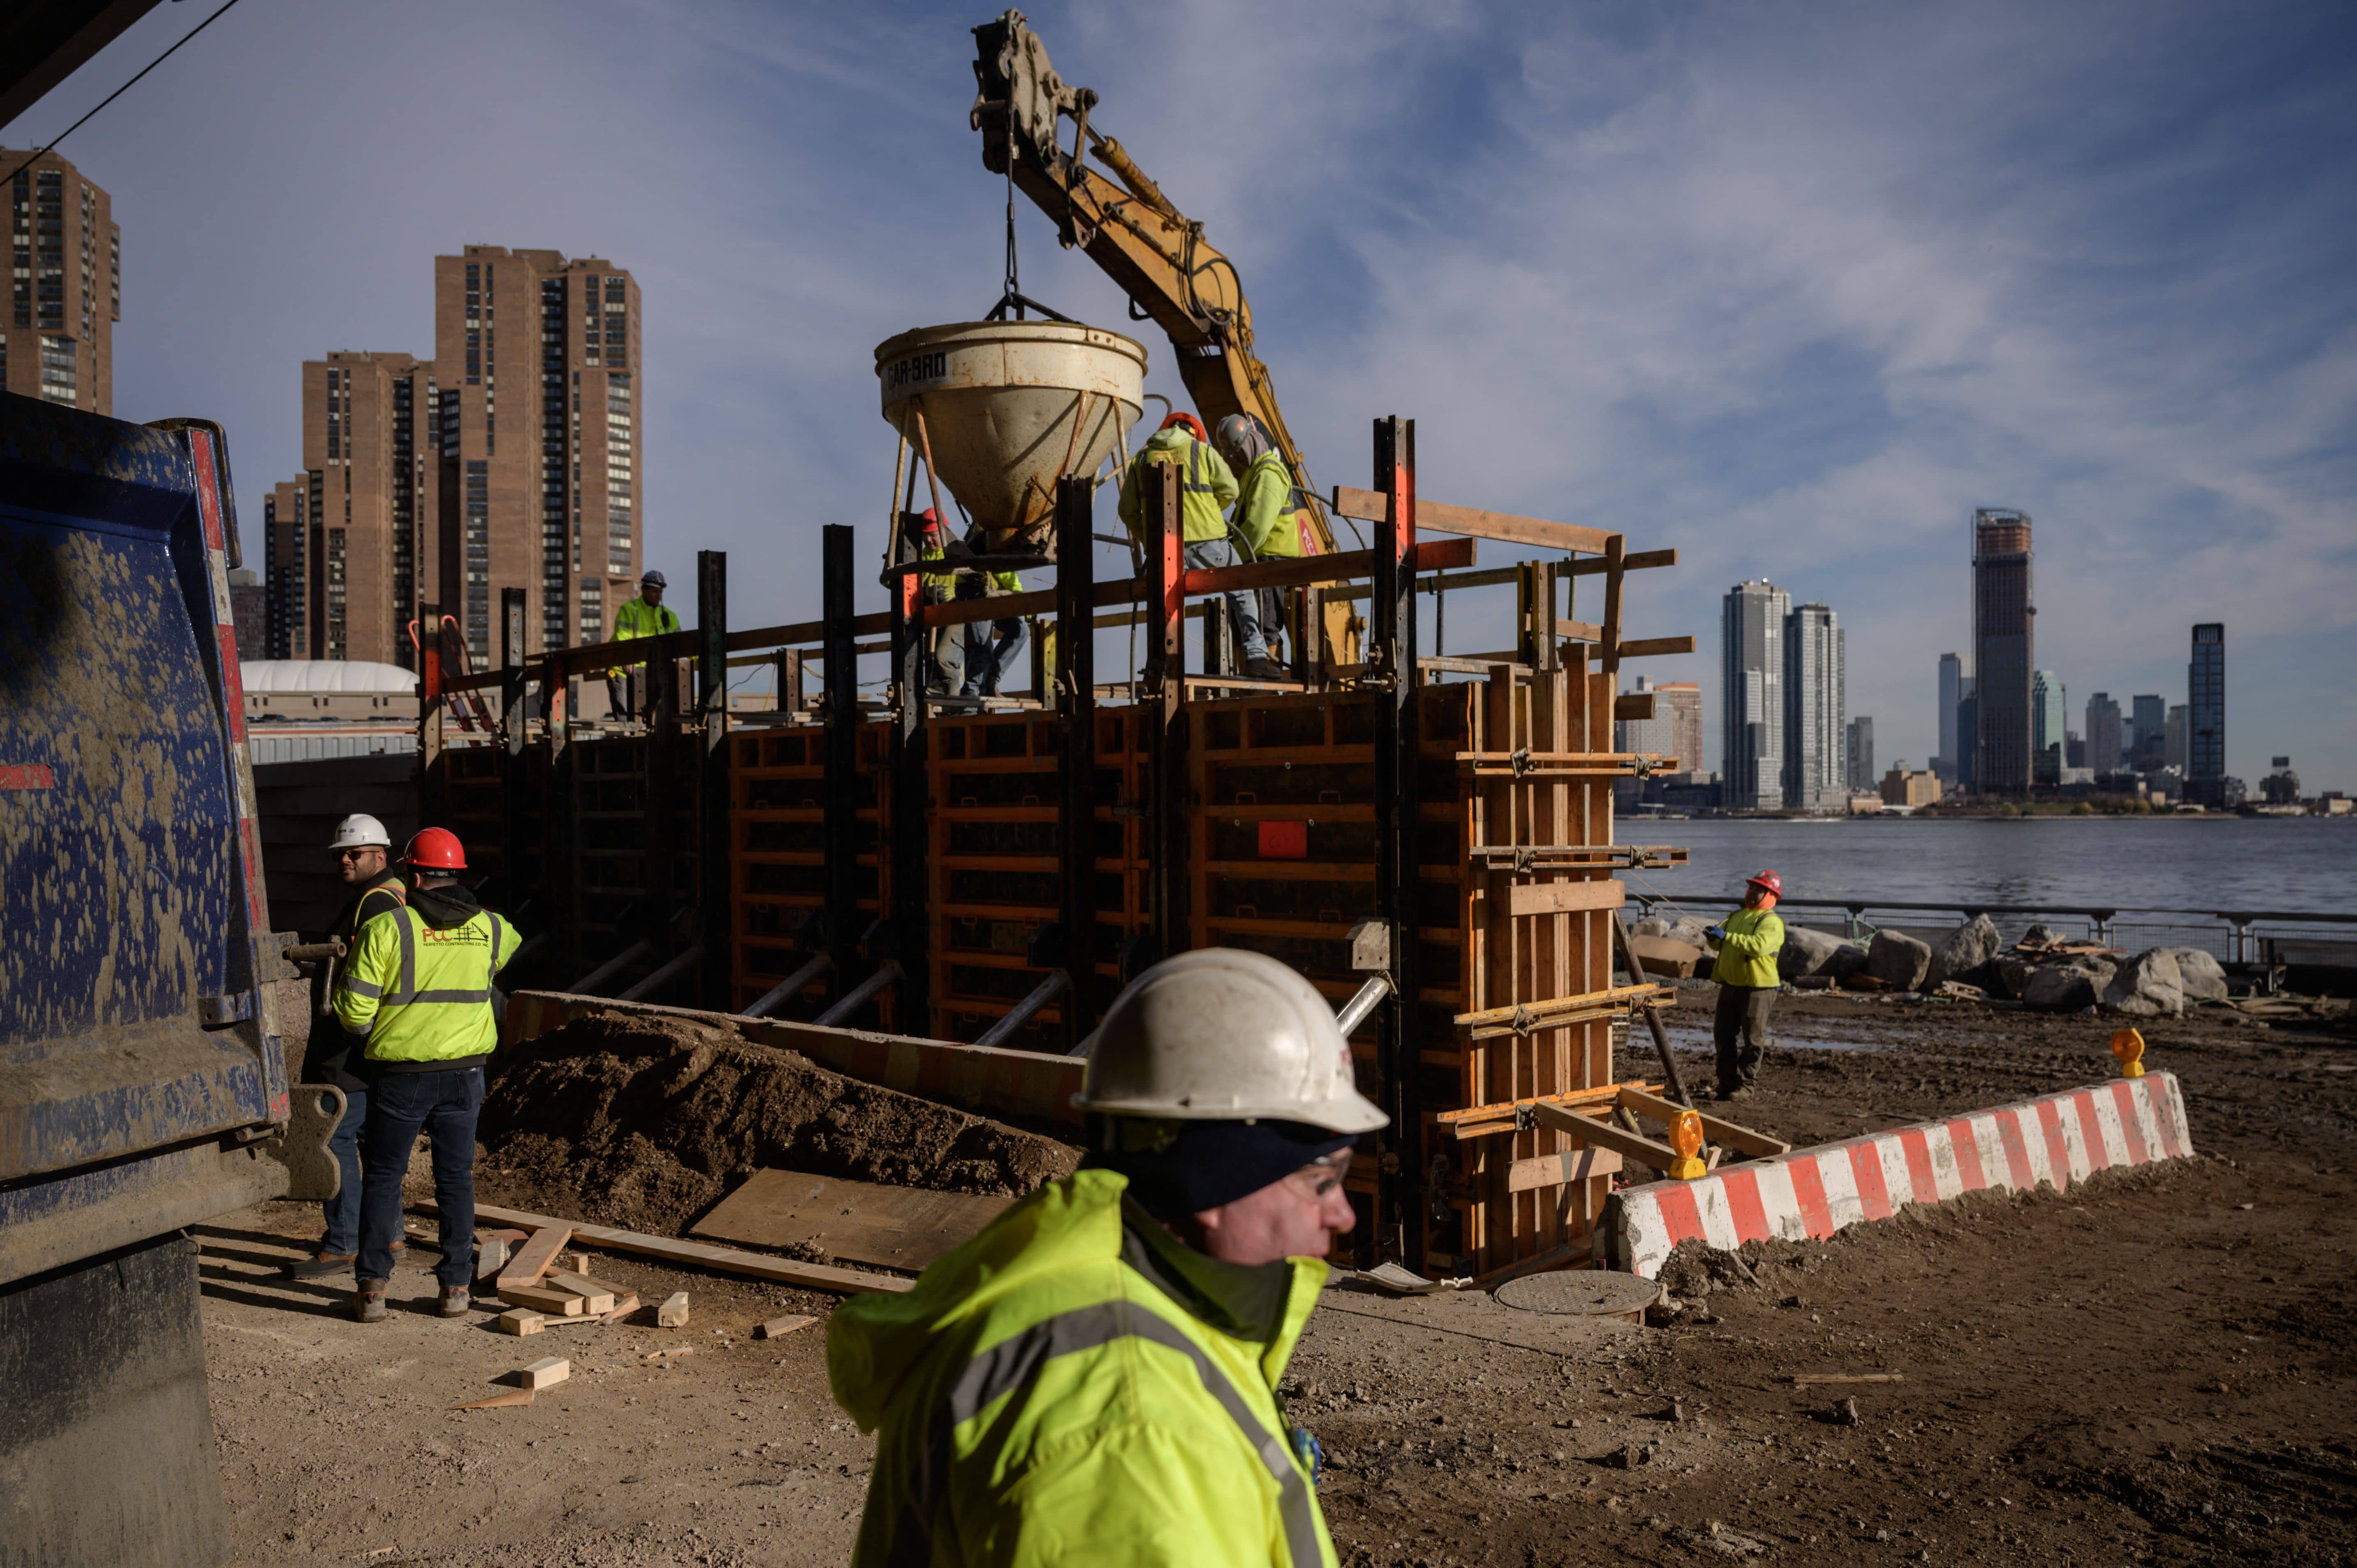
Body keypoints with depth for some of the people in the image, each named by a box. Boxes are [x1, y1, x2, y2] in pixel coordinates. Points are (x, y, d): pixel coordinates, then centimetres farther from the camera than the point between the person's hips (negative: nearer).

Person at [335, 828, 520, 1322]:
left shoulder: (385, 929, -11)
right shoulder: (490, 929, 1)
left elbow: (356, 1012, -10)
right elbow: (518, 949, 27)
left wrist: (344, 979, 11)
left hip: (400, 1074, -3)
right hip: (464, 1073, 3)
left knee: (382, 1178, 10)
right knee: (456, 1179, 11)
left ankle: (373, 1288, 9)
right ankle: (456, 1287, 12)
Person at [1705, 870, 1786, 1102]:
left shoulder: (1771, 922, -8)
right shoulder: (1737, 916, 18)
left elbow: (1758, 945, -26)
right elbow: (1720, 943, 15)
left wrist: (1727, 936, -28)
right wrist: (1712, 935, -9)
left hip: (1757, 989, -8)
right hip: (1730, 985, 8)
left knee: (1753, 1039, -1)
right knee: (1723, 1035, 9)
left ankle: (1746, 1084, 6)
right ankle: (1728, 1081, 18)